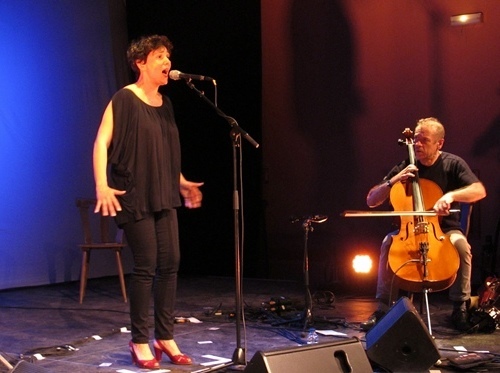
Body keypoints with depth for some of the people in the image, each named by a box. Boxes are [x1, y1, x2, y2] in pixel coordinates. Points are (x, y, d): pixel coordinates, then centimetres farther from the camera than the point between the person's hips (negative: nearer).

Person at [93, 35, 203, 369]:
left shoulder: (165, 104, 13)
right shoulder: (125, 99, -7)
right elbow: (102, 142, -13)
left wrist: (181, 182, 25)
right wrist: (102, 185, -24)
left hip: (164, 195, 7)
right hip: (135, 197, -7)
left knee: (170, 264, 3)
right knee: (146, 266, -7)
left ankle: (165, 337, 13)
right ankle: (140, 342, 5)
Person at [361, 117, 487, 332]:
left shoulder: (453, 164, -5)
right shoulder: (405, 168, -1)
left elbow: (479, 191, -19)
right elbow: (371, 201, -2)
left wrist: (451, 195, -36)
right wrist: (393, 181, -18)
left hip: (445, 229, -1)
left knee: (461, 244, -33)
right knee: (388, 242, -29)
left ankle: (460, 307, -15)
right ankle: (383, 308, -22)